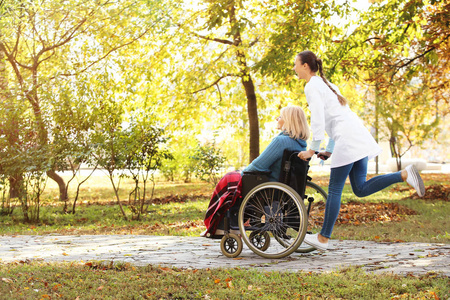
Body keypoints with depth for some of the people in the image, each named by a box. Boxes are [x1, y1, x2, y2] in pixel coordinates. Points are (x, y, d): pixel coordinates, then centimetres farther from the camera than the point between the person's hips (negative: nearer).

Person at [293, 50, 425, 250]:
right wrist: (329, 151, 25)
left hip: (347, 137, -9)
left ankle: (323, 238, 0)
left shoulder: (312, 87, -3)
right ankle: (405, 174, -7)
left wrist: (312, 150, -7)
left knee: (334, 189, -5)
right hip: (358, 136, 9)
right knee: (360, 189, 4)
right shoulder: (325, 84, 27)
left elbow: (318, 120, -13)